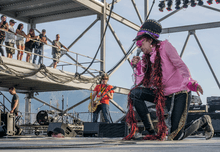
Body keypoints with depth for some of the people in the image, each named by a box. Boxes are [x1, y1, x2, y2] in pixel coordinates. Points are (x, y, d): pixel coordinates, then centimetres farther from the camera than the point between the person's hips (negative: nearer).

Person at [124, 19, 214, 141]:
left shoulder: (165, 46, -6)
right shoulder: (146, 58, 11)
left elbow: (180, 65, -18)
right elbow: (142, 84, 5)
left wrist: (190, 82, -34)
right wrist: (138, 66, -7)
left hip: (180, 94, -6)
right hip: (164, 95, 6)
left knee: (176, 136, -12)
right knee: (135, 93, -11)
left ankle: (203, 121, 18)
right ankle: (150, 130, -4)